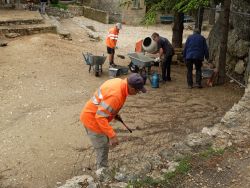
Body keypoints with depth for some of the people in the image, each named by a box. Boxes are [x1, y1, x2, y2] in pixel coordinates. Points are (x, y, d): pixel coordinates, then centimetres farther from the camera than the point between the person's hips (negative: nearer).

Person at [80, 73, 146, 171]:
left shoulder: (120, 82, -5)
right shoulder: (115, 95, -33)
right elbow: (100, 116, -34)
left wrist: (114, 113, 14)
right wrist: (112, 135, -34)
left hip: (91, 114, 10)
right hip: (92, 119, -10)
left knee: (105, 142, 21)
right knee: (102, 147, 1)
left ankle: (102, 170, 37)